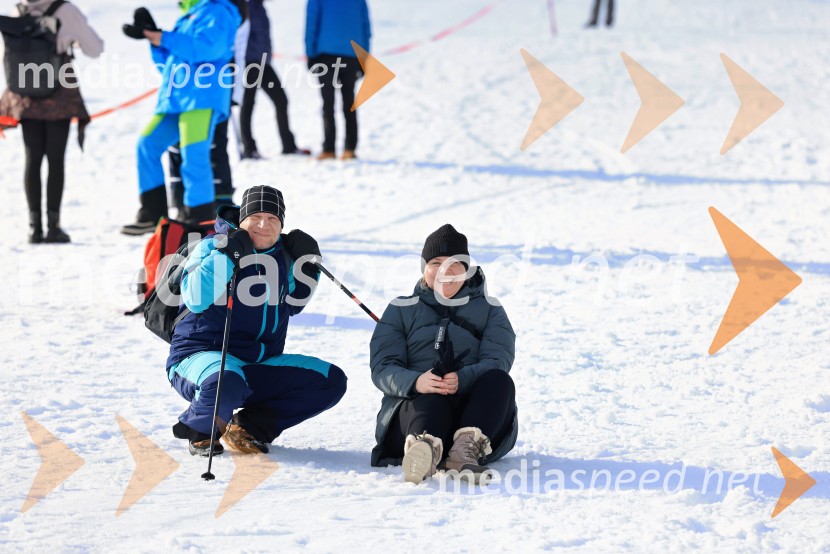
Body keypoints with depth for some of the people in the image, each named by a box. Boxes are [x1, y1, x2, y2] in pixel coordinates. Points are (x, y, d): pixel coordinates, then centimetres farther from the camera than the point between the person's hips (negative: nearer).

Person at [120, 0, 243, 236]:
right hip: (176, 100, 9)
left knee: (194, 155, -17)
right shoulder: (186, 19, 26)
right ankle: (153, 214, 8)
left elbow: (210, 46, -19)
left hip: (203, 97, -9)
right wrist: (152, 36, 14)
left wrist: (165, 40, -17)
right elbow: (168, 65, 28)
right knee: (148, 145, 3)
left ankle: (202, 221, -14)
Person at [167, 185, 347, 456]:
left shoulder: (284, 253, 9)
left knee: (331, 381, -10)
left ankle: (249, 425, -2)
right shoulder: (212, 246, -7)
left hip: (261, 366, 6)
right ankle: (198, 428, -6)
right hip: (200, 355, -6)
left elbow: (293, 304, 23)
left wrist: (307, 266, 7)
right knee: (227, 384, -42)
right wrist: (226, 255, -27)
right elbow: (195, 300, -22)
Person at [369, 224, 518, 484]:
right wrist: (416, 382, -23)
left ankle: (467, 448, -57)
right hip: (415, 404, -1)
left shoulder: (489, 310, 18)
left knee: (499, 381, -30)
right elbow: (383, 367, 2)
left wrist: (463, 379, -26)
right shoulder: (401, 309, 17)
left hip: (472, 410, 1)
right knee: (432, 402, -37)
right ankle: (424, 447, -73)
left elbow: (498, 361, -1)